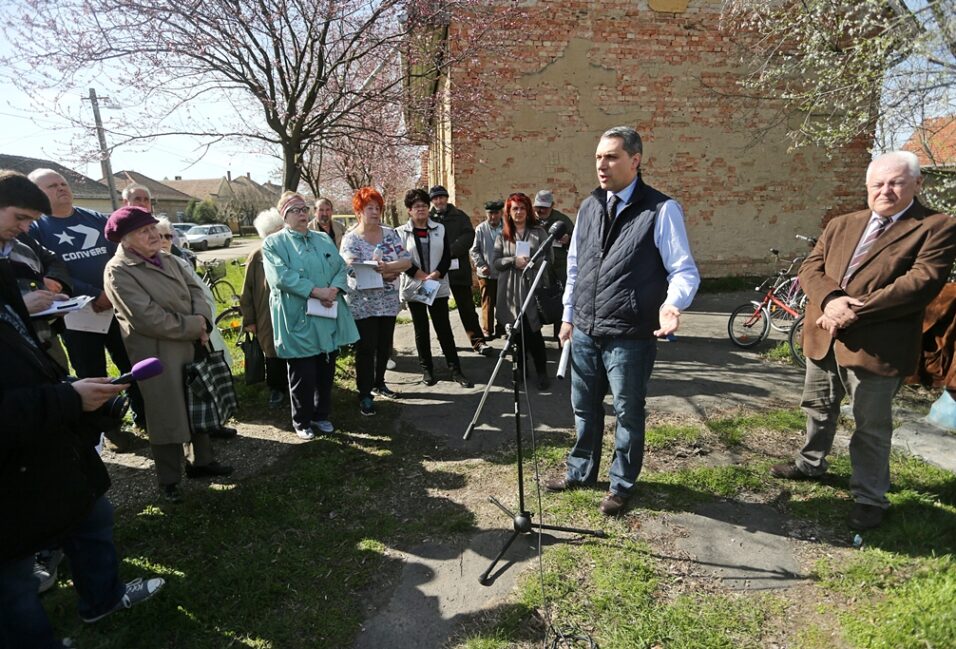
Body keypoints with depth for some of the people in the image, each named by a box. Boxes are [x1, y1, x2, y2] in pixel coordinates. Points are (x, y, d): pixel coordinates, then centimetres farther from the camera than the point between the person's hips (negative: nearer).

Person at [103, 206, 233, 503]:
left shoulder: (168, 259, 9)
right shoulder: (118, 272, -15)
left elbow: (195, 289, 6)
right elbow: (148, 317, -23)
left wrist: (203, 321, -13)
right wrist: (193, 326, -16)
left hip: (191, 347, 7)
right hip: (158, 355, -7)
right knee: (167, 416, 6)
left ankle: (201, 461, 35)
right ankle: (169, 479, 25)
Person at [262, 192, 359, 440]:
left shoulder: (323, 239, 14)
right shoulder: (274, 243, -2)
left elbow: (341, 268, 7)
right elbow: (281, 277, -16)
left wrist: (334, 289, -13)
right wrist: (316, 291, -21)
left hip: (329, 318, 5)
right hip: (298, 321, -5)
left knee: (326, 371, 13)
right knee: (303, 375, 3)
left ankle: (322, 415, 31)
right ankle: (302, 422, 22)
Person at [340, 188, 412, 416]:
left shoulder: (390, 234, 4)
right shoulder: (350, 238, -8)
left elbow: (407, 261, -5)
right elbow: (354, 270, -20)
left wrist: (386, 266, -22)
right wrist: (390, 271, -17)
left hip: (388, 302, 5)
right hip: (363, 305, -4)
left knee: (385, 346, 15)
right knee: (366, 349, 0)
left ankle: (379, 383, 33)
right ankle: (365, 395, 10)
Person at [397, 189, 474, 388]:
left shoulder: (440, 229, 8)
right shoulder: (401, 232, 1)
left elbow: (447, 257, 2)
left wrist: (435, 275, -13)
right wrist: (423, 277, -12)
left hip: (438, 287, 1)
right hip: (414, 288, -1)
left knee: (444, 328, 0)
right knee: (421, 330, 7)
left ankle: (455, 370, 5)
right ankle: (427, 370, 18)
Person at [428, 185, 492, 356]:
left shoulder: (459, 216, 6)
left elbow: (468, 236, -6)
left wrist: (450, 251, -17)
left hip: (458, 268, -1)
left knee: (467, 307, 2)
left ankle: (478, 340, 8)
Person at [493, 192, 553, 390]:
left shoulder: (538, 233, 4)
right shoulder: (503, 236, 11)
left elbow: (548, 258, 0)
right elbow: (496, 262, 4)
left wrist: (531, 262, -16)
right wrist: (514, 261, -14)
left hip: (533, 288, -2)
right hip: (510, 292, 2)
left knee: (533, 332, -4)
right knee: (516, 332, 8)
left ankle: (542, 372, 9)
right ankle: (520, 369, 24)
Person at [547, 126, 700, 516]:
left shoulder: (661, 210, -9)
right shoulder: (589, 206, 9)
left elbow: (685, 270, -7)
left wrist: (672, 303, -28)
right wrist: (569, 315, 17)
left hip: (630, 337, -5)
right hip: (584, 332, 6)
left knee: (627, 413, 10)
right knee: (584, 409, 19)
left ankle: (622, 485, 30)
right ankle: (580, 472, 39)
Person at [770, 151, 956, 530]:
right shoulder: (840, 225, 12)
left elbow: (922, 282, -16)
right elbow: (810, 268, 3)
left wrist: (856, 311, -21)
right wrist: (830, 300, -17)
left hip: (876, 346, -5)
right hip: (823, 338, 6)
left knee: (871, 427, 6)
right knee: (818, 410, 22)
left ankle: (869, 498, 23)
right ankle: (811, 464, 42)